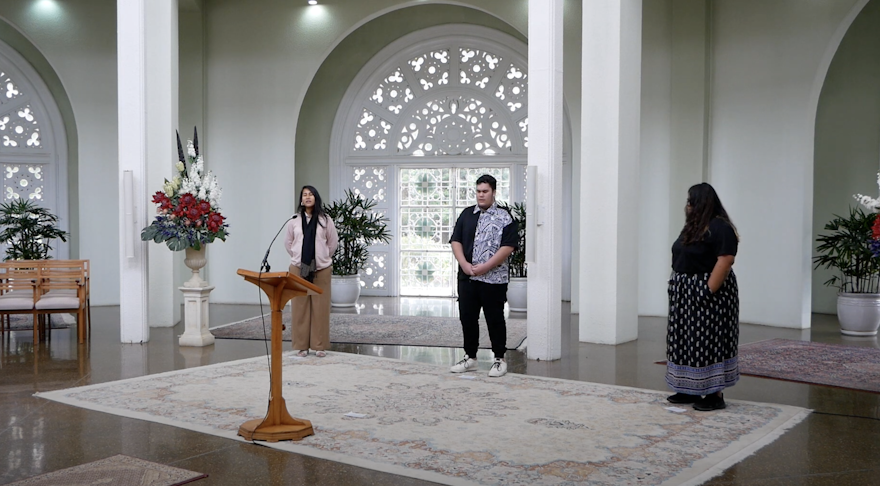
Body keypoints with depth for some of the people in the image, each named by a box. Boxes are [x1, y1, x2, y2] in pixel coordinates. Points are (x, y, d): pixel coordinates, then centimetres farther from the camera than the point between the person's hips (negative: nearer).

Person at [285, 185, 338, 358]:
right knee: (300, 307, 2)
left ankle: (320, 346, 8)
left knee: (320, 307, 1)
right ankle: (301, 345, 9)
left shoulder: (325, 220, 0)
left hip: (321, 269, -1)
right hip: (298, 269, 1)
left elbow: (333, 242, 8)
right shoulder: (294, 221, 2)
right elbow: (288, 242, 15)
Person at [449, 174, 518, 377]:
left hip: (494, 278, -5)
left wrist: (485, 267, -17)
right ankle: (470, 357, 22)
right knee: (467, 317, 9)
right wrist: (464, 264, -8)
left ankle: (499, 359, 13)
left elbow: (508, 246, -11)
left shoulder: (504, 217, -4)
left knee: (495, 319, 2)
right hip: (467, 277, 5)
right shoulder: (467, 214, 12)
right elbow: (456, 241, 8)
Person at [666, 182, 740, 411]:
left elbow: (725, 261, -23)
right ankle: (690, 390, 18)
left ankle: (716, 395, -1)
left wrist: (708, 292, -25)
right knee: (688, 342, 11)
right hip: (687, 294, 10)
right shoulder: (693, 227, 14)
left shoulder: (721, 228, -15)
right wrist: (676, 285, 11)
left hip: (708, 295, -10)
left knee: (709, 342, -6)